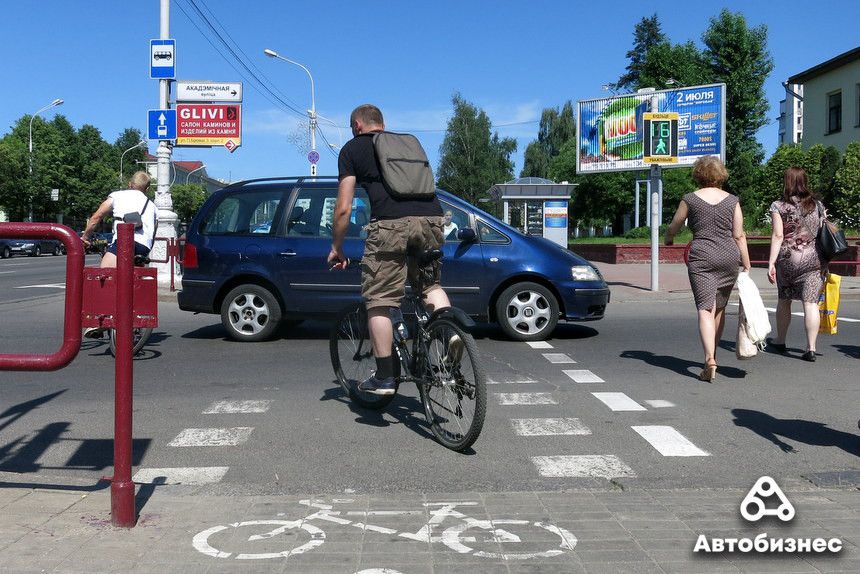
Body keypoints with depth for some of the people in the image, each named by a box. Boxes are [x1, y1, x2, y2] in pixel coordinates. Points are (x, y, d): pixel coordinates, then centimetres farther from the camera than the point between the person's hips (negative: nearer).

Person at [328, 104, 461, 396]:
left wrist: (336, 247, 22)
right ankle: (451, 331, 2)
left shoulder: (352, 148, 17)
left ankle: (384, 377, 7)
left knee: (379, 301, 5)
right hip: (431, 217, 5)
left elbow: (344, 208, 11)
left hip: (390, 222, -5)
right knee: (430, 282, 26)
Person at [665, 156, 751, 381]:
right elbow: (739, 236, 4)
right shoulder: (732, 200, 6)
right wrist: (747, 266, 9)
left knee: (705, 309, -7)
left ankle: (710, 361, -21)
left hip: (701, 256, -3)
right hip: (729, 256, 3)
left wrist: (668, 239, 34)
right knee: (720, 309, 16)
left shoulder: (690, 199, 1)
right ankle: (712, 354, 28)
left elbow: (673, 228, 12)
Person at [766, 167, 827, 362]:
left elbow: (778, 235, -8)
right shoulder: (817, 205, 7)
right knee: (811, 302, -3)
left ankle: (780, 341, 30)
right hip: (814, 259, 1)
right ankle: (811, 348, -8)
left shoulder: (779, 206, -2)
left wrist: (771, 263, -8)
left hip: (787, 259, -1)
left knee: (784, 300, 15)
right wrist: (825, 262, 13)